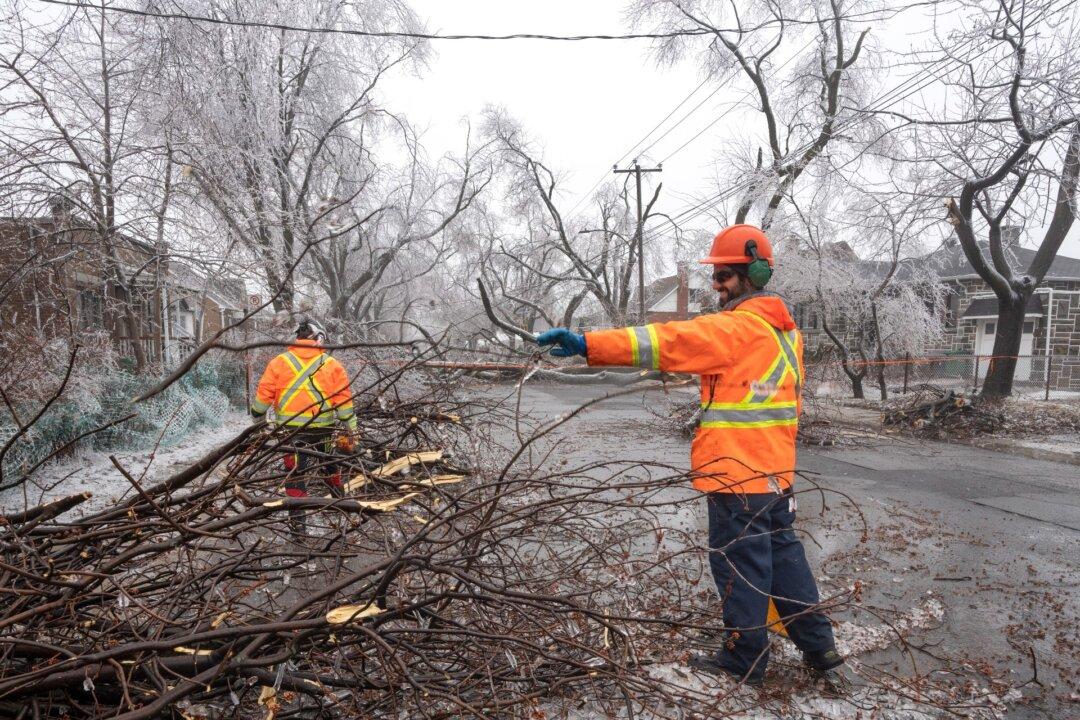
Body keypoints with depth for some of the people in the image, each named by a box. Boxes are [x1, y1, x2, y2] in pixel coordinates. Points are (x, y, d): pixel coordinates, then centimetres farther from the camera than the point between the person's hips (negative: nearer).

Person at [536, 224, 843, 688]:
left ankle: (743, 661, 20)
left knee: (739, 563, 4)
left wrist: (587, 344, -32)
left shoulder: (736, 327, -17)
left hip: (736, 473, -10)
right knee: (782, 553, 20)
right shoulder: (785, 328, 13)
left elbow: (669, 341, -28)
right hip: (774, 469, 10)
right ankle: (818, 649, 32)